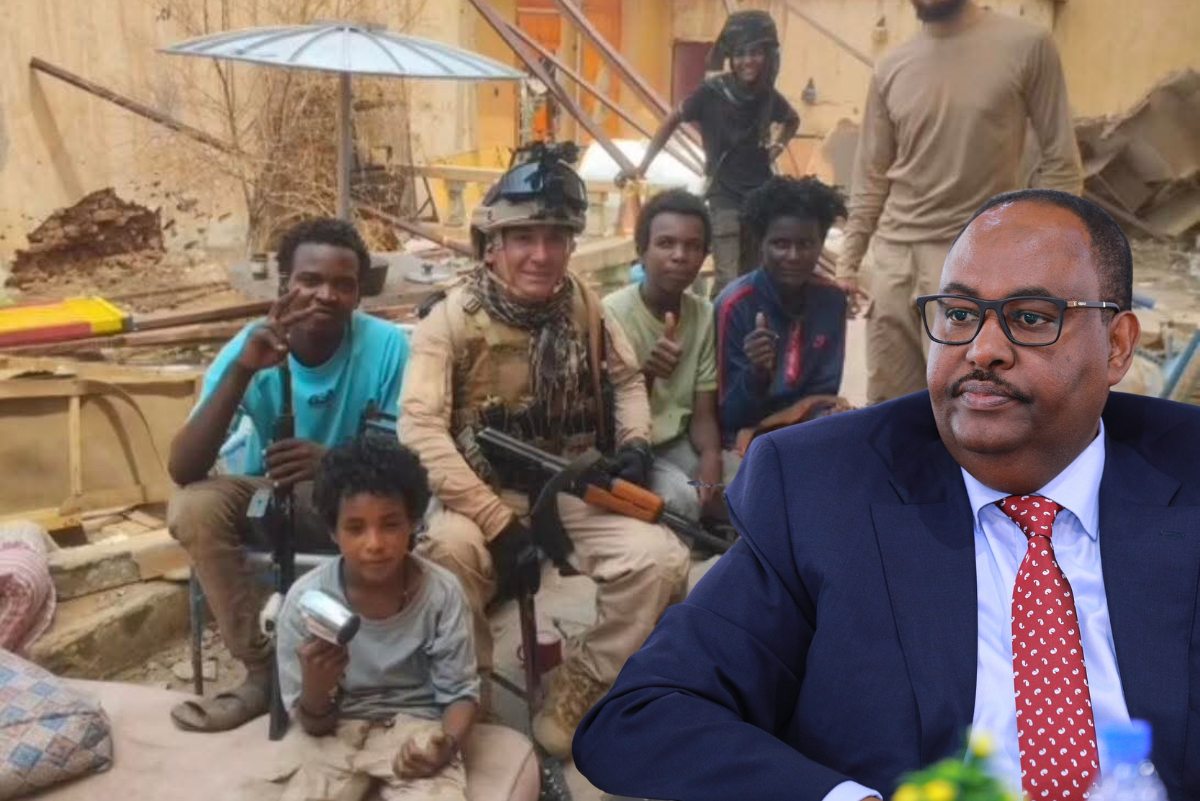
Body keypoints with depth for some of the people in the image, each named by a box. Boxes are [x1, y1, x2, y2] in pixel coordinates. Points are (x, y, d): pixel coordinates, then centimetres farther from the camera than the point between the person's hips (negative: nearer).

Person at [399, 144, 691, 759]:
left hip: (574, 493, 4)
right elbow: (420, 430, -22)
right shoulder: (454, 318, -13)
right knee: (448, 547, -36)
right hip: (485, 496, -3)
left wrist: (634, 444, -4)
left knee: (662, 559, -19)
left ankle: (580, 686, 4)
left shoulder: (582, 305, 1)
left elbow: (627, 380, 17)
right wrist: (500, 525, -28)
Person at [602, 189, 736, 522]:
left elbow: (703, 414, 1)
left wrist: (711, 455, -21)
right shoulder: (612, 314, -16)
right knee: (681, 497, -31)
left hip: (679, 444, 5)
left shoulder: (705, 315, 1)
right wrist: (644, 374, -36)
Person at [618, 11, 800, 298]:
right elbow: (672, 122, -1)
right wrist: (642, 167, -7)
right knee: (728, 282, -14)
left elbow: (793, 120, 23)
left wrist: (779, 145, 5)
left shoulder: (768, 96, 1)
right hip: (724, 198, -5)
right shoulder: (712, 93, -11)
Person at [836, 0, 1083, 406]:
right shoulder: (890, 68, 7)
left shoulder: (1027, 45, -4)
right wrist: (849, 259, 9)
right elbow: (871, 175, 12)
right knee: (888, 405, 9)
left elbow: (1060, 161, -3)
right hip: (892, 257, 4)